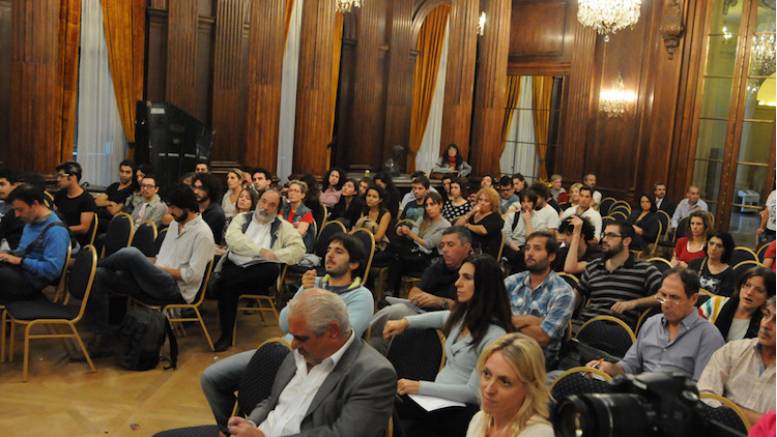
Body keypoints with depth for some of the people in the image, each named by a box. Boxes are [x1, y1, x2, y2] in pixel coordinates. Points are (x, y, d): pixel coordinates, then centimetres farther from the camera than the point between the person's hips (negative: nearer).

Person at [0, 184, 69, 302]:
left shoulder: (55, 230, -19)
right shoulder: (31, 222, 13)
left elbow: (51, 269, -25)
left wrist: (19, 260, -19)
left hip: (31, 281, -9)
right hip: (19, 270, 10)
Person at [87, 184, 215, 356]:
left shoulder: (202, 234, -9)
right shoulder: (175, 223, 18)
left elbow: (193, 275, -16)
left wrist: (160, 269, -10)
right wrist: (150, 263, 3)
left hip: (176, 289, -9)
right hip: (159, 281, 9)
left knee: (131, 254, -29)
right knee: (99, 277, -7)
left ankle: (96, 265, 5)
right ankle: (103, 339, -8)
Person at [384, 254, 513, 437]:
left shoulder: (494, 335, -20)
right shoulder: (462, 315, 3)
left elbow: (473, 392, -19)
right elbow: (443, 317, 29)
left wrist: (421, 387, -21)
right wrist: (406, 322, 16)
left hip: (463, 410, -7)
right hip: (441, 398, 7)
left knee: (391, 410, -25)